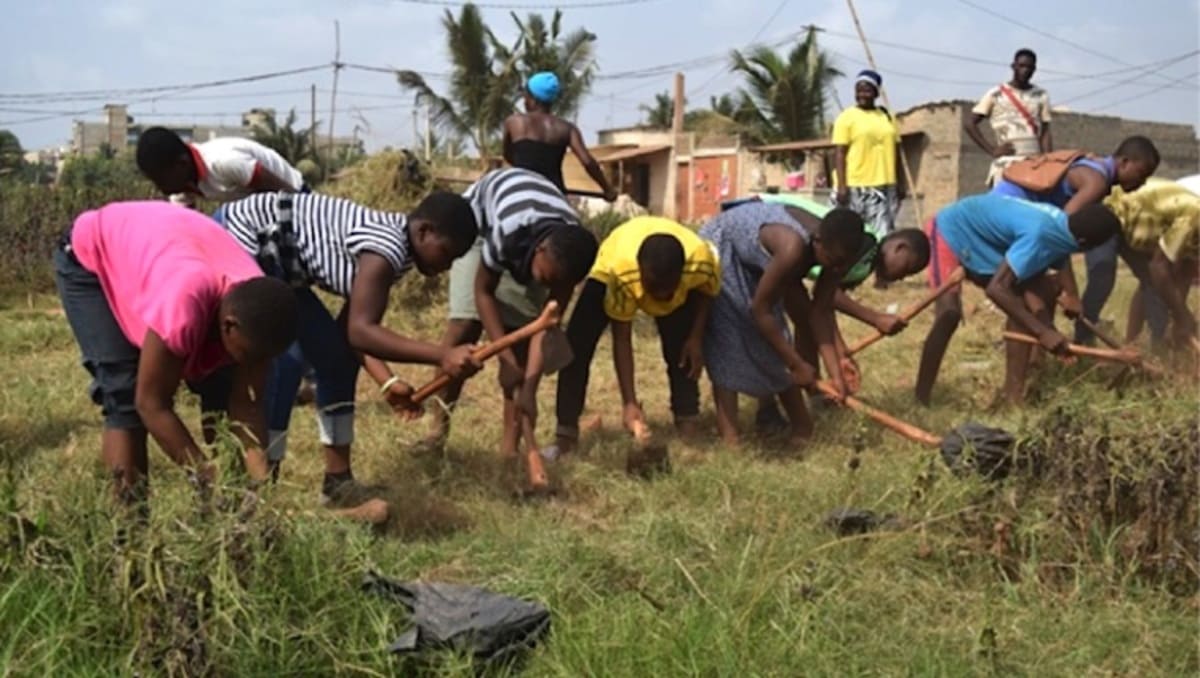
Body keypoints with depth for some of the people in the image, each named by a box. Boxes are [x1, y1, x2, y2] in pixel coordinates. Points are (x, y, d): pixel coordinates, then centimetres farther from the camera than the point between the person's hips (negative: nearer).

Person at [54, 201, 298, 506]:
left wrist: (262, 481, -30)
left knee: (220, 389, -3)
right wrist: (208, 477, -33)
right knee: (126, 398, -18)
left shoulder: (253, 311, -26)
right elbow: (151, 404, -34)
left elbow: (246, 404, -19)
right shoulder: (183, 305, -45)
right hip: (90, 258, -6)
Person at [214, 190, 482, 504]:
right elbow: (359, 331, -35)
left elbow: (352, 327, 2)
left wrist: (387, 381, -9)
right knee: (285, 358, -19)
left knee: (337, 356, 8)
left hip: (268, 256, 10)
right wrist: (441, 356, -40)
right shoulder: (387, 248, -28)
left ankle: (338, 479, 16)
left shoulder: (392, 246, 2)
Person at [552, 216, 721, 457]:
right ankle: (566, 434, -10)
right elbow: (621, 340, -33)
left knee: (682, 350, -10)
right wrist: (629, 402, -36)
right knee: (577, 345, -14)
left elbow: (706, 291, -11)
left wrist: (696, 337, -18)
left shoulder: (701, 261, -40)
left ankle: (687, 425, 3)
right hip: (608, 272, -2)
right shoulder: (621, 273, -44)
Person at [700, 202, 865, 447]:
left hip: (754, 263, 7)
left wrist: (835, 371, -19)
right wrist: (796, 364, -26)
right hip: (721, 251, -7)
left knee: (772, 344, 6)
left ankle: (802, 427, 14)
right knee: (727, 343, -14)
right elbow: (760, 310, -33)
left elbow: (821, 311, -14)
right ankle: (729, 438, -15)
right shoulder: (793, 248, -43)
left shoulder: (834, 249, -21)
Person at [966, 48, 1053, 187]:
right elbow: (970, 124, 3)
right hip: (1006, 163, -3)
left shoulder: (1041, 96, 12)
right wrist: (991, 150, -6)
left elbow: (1045, 134, 11)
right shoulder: (996, 94, 4)